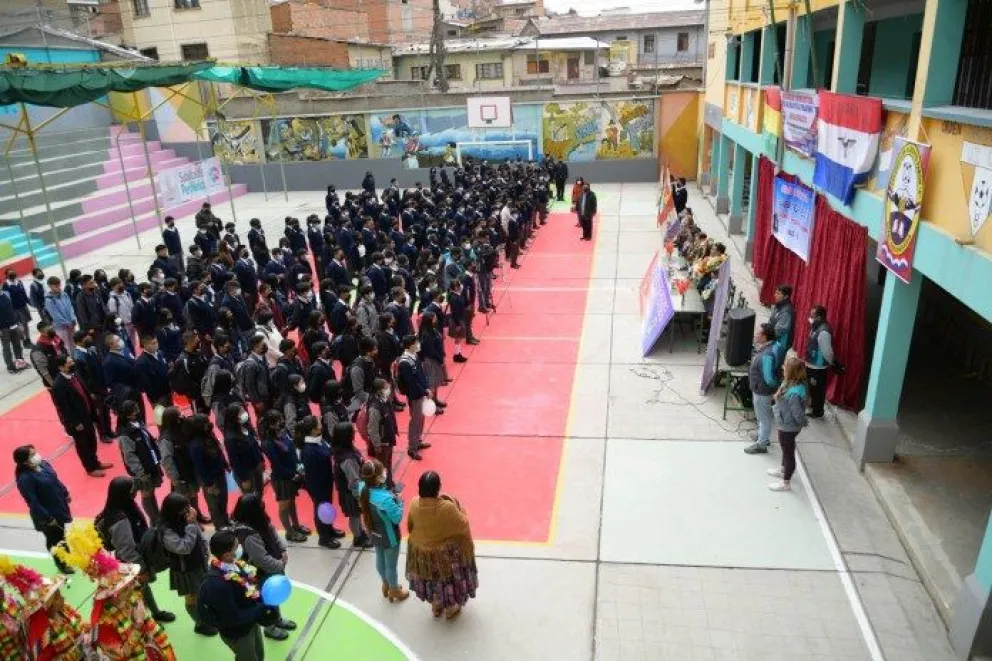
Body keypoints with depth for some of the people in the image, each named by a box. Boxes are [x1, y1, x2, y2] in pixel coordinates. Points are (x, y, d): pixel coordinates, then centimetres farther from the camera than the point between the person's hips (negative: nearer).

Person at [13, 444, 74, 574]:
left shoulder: (43, 464, -6)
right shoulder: (24, 479, -29)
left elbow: (56, 481, 10)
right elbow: (33, 502, -25)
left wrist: (66, 494, 13)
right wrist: (48, 518, -21)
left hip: (59, 508, 7)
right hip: (47, 515, -7)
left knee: (61, 534, 26)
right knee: (54, 540, 15)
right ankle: (61, 564, 36)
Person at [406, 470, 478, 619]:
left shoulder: (414, 504, -22)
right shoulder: (447, 507, -34)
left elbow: (410, 527, -3)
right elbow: (463, 525, -17)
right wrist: (456, 505, -7)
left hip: (421, 551, 4)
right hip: (445, 553, -4)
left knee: (430, 579, 29)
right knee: (447, 579, 23)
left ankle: (435, 606, 51)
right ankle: (451, 608, 45)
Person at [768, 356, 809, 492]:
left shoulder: (794, 393, -36)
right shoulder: (793, 384, -7)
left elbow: (798, 414, -28)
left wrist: (803, 423, -10)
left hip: (788, 427, -9)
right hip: (786, 425, 9)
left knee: (789, 452, 9)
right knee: (787, 450, 29)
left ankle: (786, 483, 27)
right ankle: (783, 470, 52)